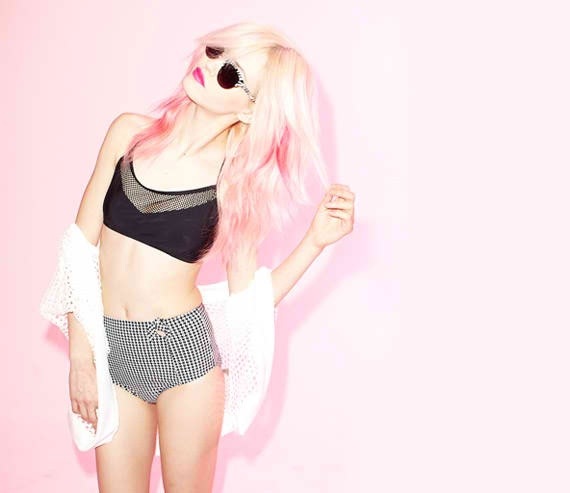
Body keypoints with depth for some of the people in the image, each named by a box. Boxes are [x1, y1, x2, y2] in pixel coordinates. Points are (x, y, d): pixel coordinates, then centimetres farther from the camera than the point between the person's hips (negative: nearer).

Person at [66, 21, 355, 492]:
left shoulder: (237, 180, -8)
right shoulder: (131, 132, -4)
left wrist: (316, 240, -16)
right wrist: (80, 359, -2)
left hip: (185, 351, -2)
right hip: (113, 351, 2)